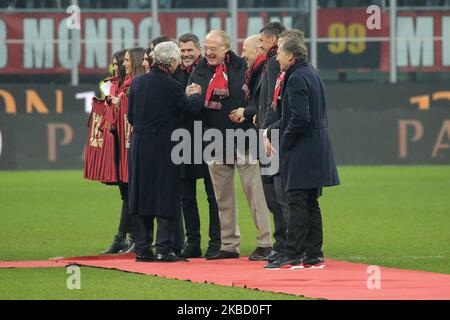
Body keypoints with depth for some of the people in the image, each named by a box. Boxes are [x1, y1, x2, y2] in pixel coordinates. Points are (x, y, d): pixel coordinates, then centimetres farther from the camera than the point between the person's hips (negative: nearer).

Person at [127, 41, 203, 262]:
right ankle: (164, 248, -4)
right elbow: (192, 108, -4)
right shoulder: (170, 86, -14)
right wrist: (195, 94, 15)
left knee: (143, 193, 11)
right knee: (166, 195, 0)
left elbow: (131, 115, 10)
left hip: (140, 144, 6)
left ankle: (142, 248, 12)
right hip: (163, 146, -6)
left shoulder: (138, 82, 4)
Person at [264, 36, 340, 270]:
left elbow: (300, 118, -23)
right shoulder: (312, 74, 15)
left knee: (297, 202, -8)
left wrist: (284, 142, -11)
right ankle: (314, 255, 12)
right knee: (310, 203, 11)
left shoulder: (297, 79, -15)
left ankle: (293, 255, -8)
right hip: (317, 150, 10)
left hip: (302, 151, -10)